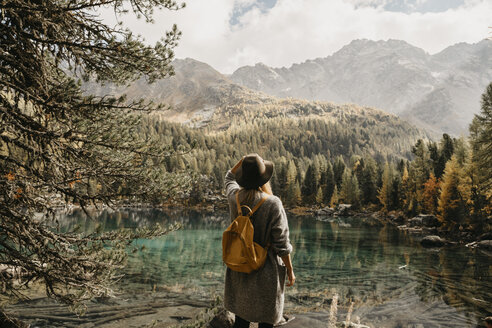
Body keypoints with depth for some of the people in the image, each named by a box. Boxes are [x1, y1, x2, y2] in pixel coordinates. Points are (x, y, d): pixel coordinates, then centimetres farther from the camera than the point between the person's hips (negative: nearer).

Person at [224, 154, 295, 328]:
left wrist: (241, 161, 7)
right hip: (266, 271, -4)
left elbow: (229, 178, 17)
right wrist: (290, 270, -3)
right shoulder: (273, 204, -22)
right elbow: (281, 243, -16)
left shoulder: (234, 197, -9)